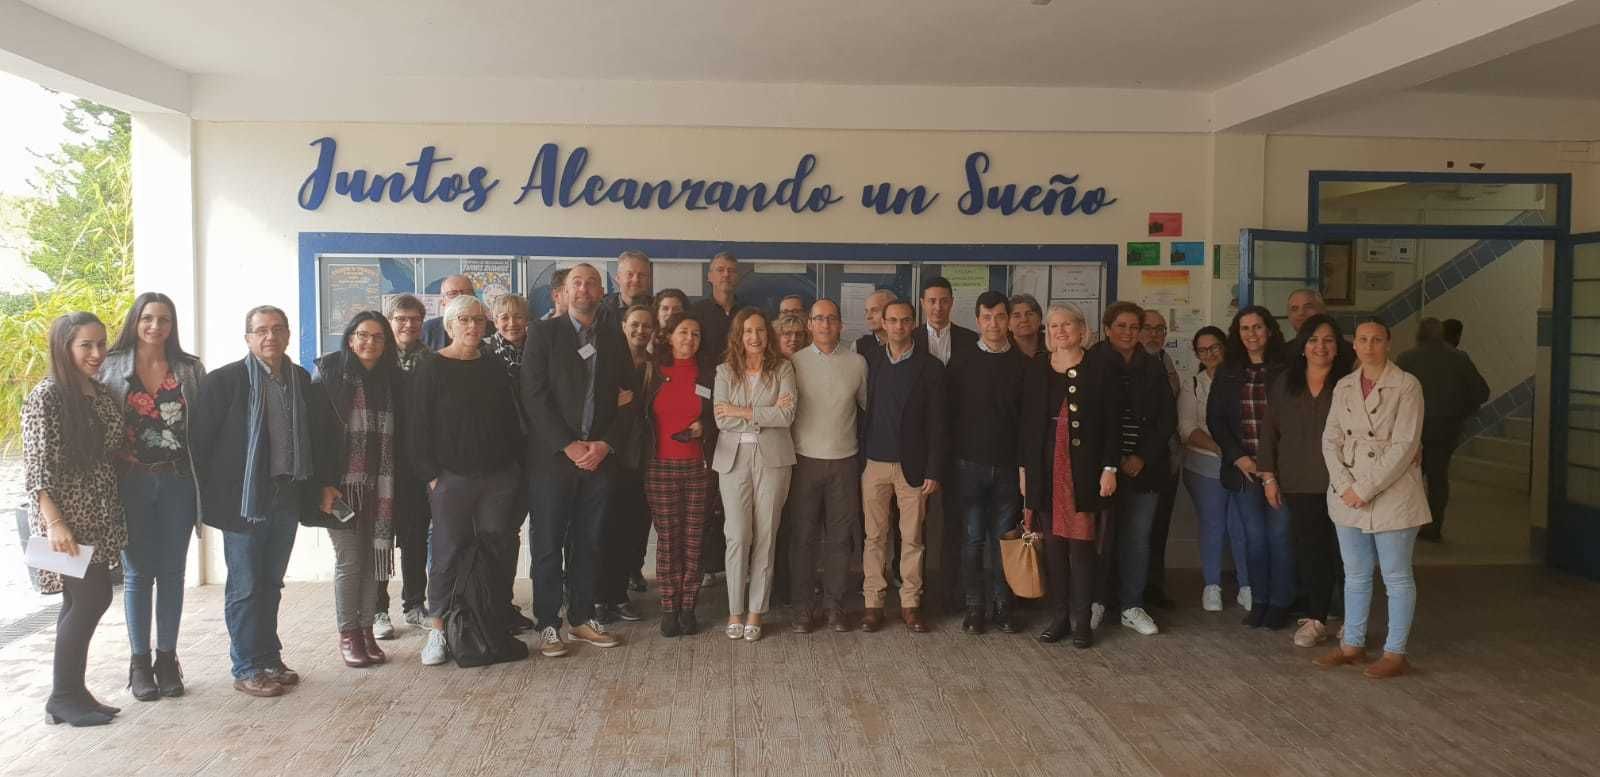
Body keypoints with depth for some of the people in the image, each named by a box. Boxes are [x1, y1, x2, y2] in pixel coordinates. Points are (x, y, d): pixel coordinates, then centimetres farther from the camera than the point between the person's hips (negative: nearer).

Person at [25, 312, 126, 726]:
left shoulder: (103, 393, 9)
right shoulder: (46, 396, -12)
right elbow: (37, 468, -15)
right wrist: (55, 523, -21)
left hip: (98, 516, 7)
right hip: (64, 517, -7)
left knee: (80, 600, 10)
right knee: (91, 598, -7)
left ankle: (71, 692, 18)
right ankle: (64, 697, 5)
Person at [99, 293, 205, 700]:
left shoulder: (190, 369, 5)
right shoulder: (112, 368, 2)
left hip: (177, 482, 1)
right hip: (132, 482, -1)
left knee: (172, 572, 7)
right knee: (137, 573, 6)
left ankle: (167, 658, 18)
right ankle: (140, 662, 16)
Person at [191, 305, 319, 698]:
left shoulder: (303, 381, 8)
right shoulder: (223, 380, -8)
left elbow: (312, 435, 14)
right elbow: (200, 440, -7)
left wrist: (312, 489, 10)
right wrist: (211, 496, -8)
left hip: (287, 498, 5)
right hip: (243, 499, -5)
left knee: (271, 584, 15)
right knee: (245, 587, 2)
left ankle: (268, 658, 25)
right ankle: (247, 669, 10)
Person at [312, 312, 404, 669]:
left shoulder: (393, 381, 9)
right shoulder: (330, 375, -2)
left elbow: (399, 435, 9)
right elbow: (316, 431, -6)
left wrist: (396, 482, 1)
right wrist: (323, 484, -14)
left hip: (380, 487, 3)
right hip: (342, 485, -3)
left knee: (372, 559, 6)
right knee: (349, 559, 0)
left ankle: (367, 631, 17)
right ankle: (348, 635, 12)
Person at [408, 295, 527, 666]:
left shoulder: (494, 367, 12)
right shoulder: (431, 369, -1)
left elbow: (511, 421, 15)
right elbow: (417, 427, -4)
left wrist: (517, 466, 8)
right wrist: (431, 475, -11)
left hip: (498, 477, 4)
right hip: (452, 479, -4)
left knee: (497, 550, 6)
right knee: (448, 551, 0)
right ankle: (438, 630, 10)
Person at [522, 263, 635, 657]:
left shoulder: (614, 339, 13)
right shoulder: (543, 333, 2)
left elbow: (626, 396, 10)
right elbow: (534, 395, -6)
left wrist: (605, 444, -4)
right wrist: (569, 445, -12)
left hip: (599, 456, 3)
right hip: (553, 456, -3)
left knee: (588, 543, 9)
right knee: (548, 544, 2)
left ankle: (582, 618, 19)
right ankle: (547, 625, 10)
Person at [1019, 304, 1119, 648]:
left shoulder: (1101, 367, 1)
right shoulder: (1036, 369, 9)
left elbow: (1113, 421, 0)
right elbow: (1026, 421, 11)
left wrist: (1110, 468, -6)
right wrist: (1023, 467, 7)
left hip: (1084, 468, -3)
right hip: (1045, 468, 3)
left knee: (1081, 543, -3)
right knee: (1052, 544, 5)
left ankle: (1082, 620, 7)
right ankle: (1059, 616, 16)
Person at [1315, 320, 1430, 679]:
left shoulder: (1406, 386, -9)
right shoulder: (1343, 386, 7)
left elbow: (1405, 446, -15)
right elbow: (1331, 439, 4)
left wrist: (1365, 489, -16)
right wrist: (1345, 487, -9)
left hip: (1392, 495, -5)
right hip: (1347, 497, 5)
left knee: (1396, 577, 5)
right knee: (1355, 575, 14)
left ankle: (1395, 653, 15)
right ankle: (1352, 645, 25)